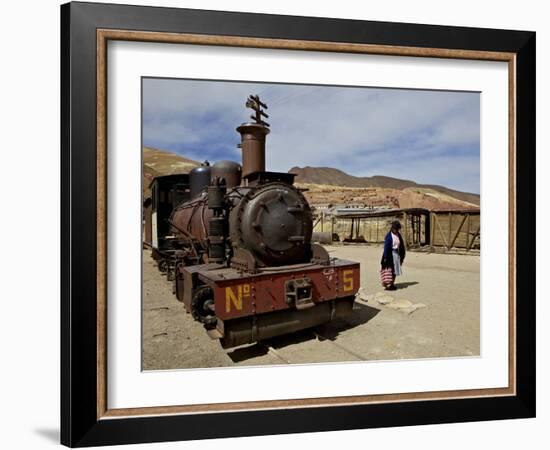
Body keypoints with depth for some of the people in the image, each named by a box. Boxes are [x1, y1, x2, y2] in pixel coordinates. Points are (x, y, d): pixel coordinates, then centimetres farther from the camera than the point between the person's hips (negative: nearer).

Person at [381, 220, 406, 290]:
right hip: (391, 255, -7)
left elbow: (401, 246, 13)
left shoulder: (398, 235, 7)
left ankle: (392, 284, 20)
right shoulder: (389, 236, -11)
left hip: (397, 254, 7)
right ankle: (388, 285, 1)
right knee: (390, 270, -6)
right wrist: (385, 257, -15)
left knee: (395, 270, 11)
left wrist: (402, 255, 10)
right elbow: (386, 247, -13)